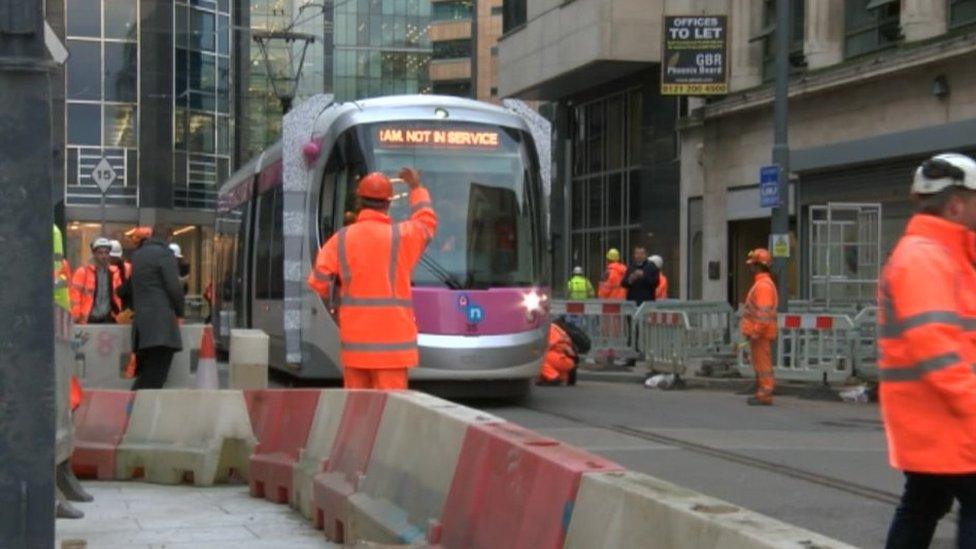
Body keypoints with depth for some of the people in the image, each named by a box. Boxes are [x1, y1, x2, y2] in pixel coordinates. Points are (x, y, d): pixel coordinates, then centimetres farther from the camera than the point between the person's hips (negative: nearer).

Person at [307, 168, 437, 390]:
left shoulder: (342, 239, 0)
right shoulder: (401, 236, -3)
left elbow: (318, 281, -3)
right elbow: (427, 222, 19)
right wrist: (416, 189, 33)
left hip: (354, 337, 3)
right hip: (391, 336, -2)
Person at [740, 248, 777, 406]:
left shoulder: (764, 285, -17)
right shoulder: (761, 283, 17)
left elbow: (764, 311, -23)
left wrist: (756, 332, -24)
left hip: (761, 333, -11)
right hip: (758, 332, 11)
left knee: (762, 363, -8)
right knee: (759, 364, 13)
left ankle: (765, 396, -7)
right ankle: (761, 393, 18)